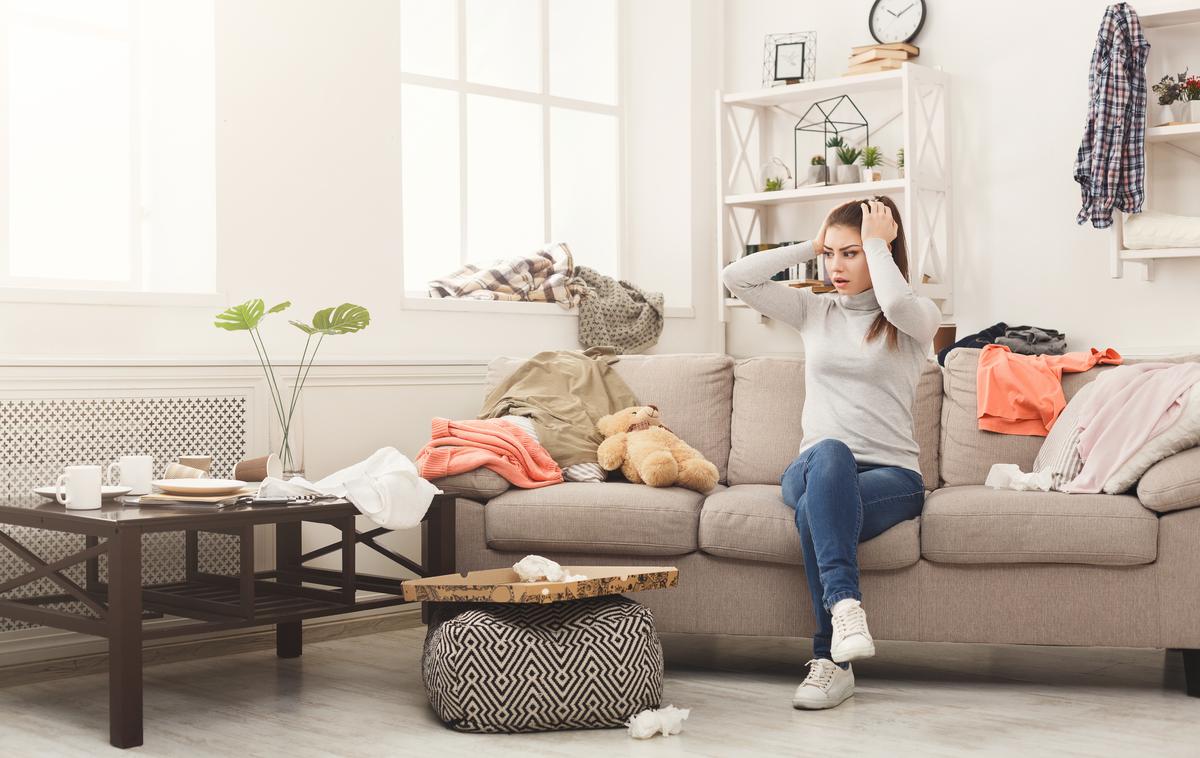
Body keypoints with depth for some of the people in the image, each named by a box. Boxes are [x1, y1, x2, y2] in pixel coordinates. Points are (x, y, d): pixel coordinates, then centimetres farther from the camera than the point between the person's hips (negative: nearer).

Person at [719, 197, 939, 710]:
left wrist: (877, 243, -6)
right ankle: (845, 603, -48)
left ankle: (830, 660, -33)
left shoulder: (919, 318, 5)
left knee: (814, 512, -36)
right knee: (831, 453, -37)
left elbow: (895, 303, -22)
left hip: (891, 475, -2)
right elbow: (735, 278, 6)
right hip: (813, 469, 3)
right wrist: (810, 246, 9)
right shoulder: (814, 311, 17)